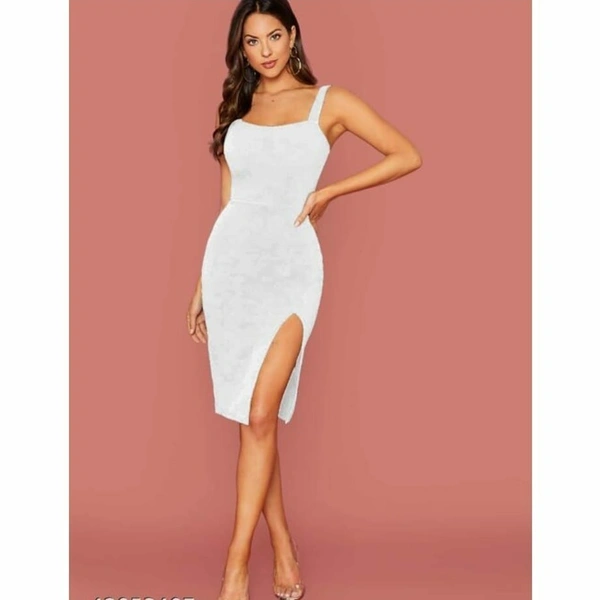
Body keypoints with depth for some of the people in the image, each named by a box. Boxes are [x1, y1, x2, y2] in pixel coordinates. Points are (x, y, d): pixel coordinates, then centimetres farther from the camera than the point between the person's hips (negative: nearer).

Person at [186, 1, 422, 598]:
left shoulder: (329, 102, 5)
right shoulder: (236, 110, 16)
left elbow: (408, 156, 2)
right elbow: (227, 202, 17)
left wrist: (329, 191, -2)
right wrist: (202, 284, 14)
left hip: (289, 263, -4)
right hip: (231, 259, 4)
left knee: (260, 414, -12)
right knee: (251, 418, 2)